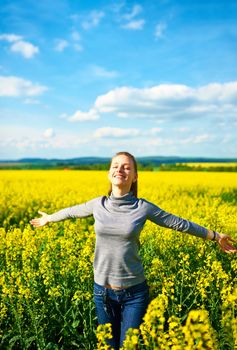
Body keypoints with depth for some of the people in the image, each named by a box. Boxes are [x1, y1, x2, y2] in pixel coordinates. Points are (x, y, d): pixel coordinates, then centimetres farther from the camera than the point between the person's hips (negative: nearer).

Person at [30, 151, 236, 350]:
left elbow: (179, 224, 1)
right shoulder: (98, 204, -2)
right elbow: (72, 211, 17)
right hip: (103, 290, 3)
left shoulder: (143, 208, -8)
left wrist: (215, 236, 9)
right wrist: (48, 218, 32)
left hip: (134, 292, -2)